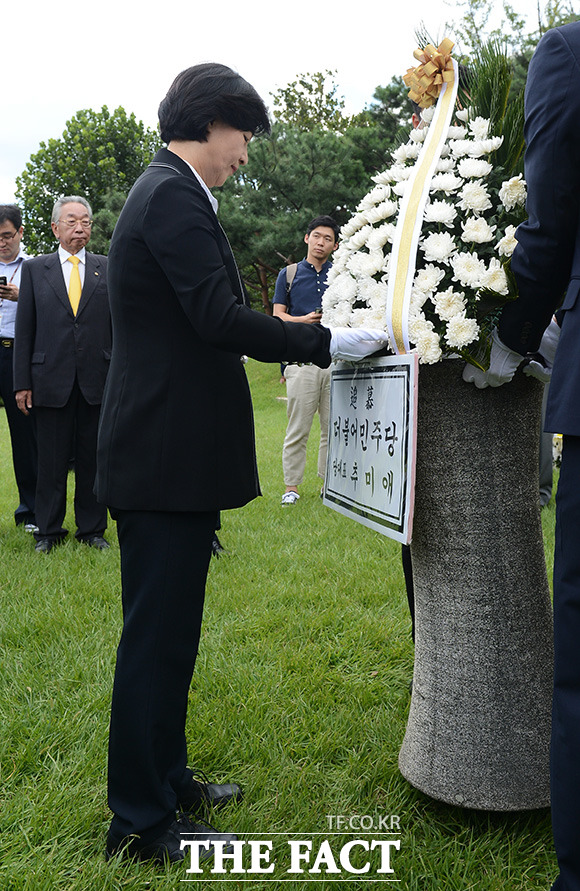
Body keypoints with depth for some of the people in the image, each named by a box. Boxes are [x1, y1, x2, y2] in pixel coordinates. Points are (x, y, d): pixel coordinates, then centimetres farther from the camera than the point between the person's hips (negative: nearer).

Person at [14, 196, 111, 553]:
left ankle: (93, 528, 19)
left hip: (97, 382, 0)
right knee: (52, 461, 6)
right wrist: (23, 383, 0)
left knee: (92, 458, 7)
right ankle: (49, 530, 18)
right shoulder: (34, 269, 8)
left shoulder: (108, 268, 9)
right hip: (51, 382, 0)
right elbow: (24, 330, 6)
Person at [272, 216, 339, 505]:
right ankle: (291, 486, 6)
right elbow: (277, 316, 7)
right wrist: (305, 320, -11)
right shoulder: (289, 274, 12)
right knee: (298, 428, -2)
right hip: (302, 359, -2)